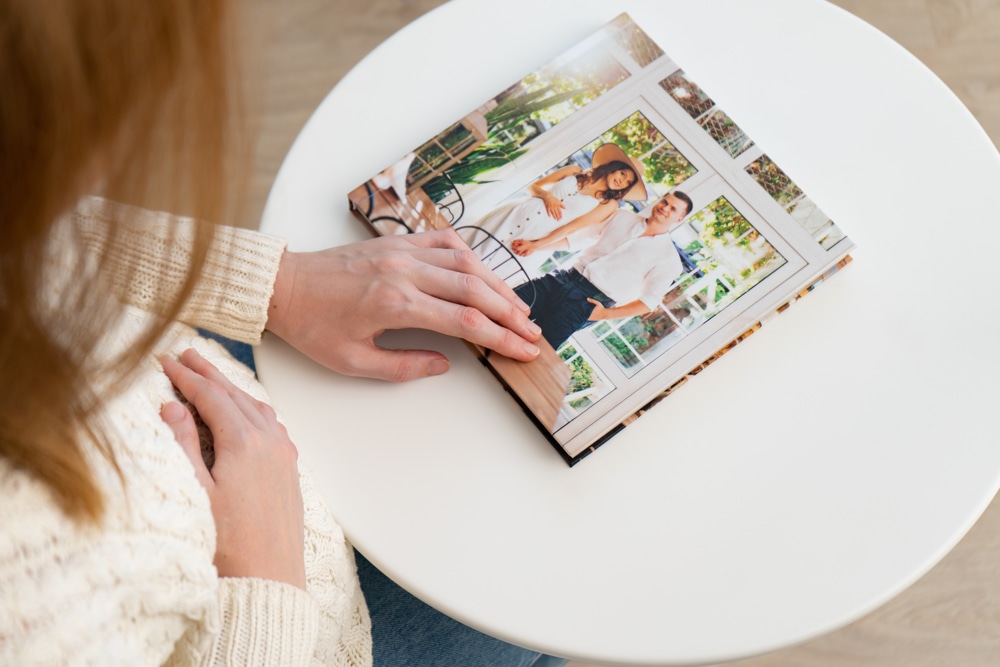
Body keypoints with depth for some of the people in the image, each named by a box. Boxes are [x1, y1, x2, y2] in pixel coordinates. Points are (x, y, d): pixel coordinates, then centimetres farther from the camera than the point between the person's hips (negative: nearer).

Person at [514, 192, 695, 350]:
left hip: (589, 301, -5)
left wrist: (605, 314, -12)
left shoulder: (668, 258, 1)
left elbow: (649, 301, -3)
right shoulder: (623, 217, 14)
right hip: (563, 278, 5)